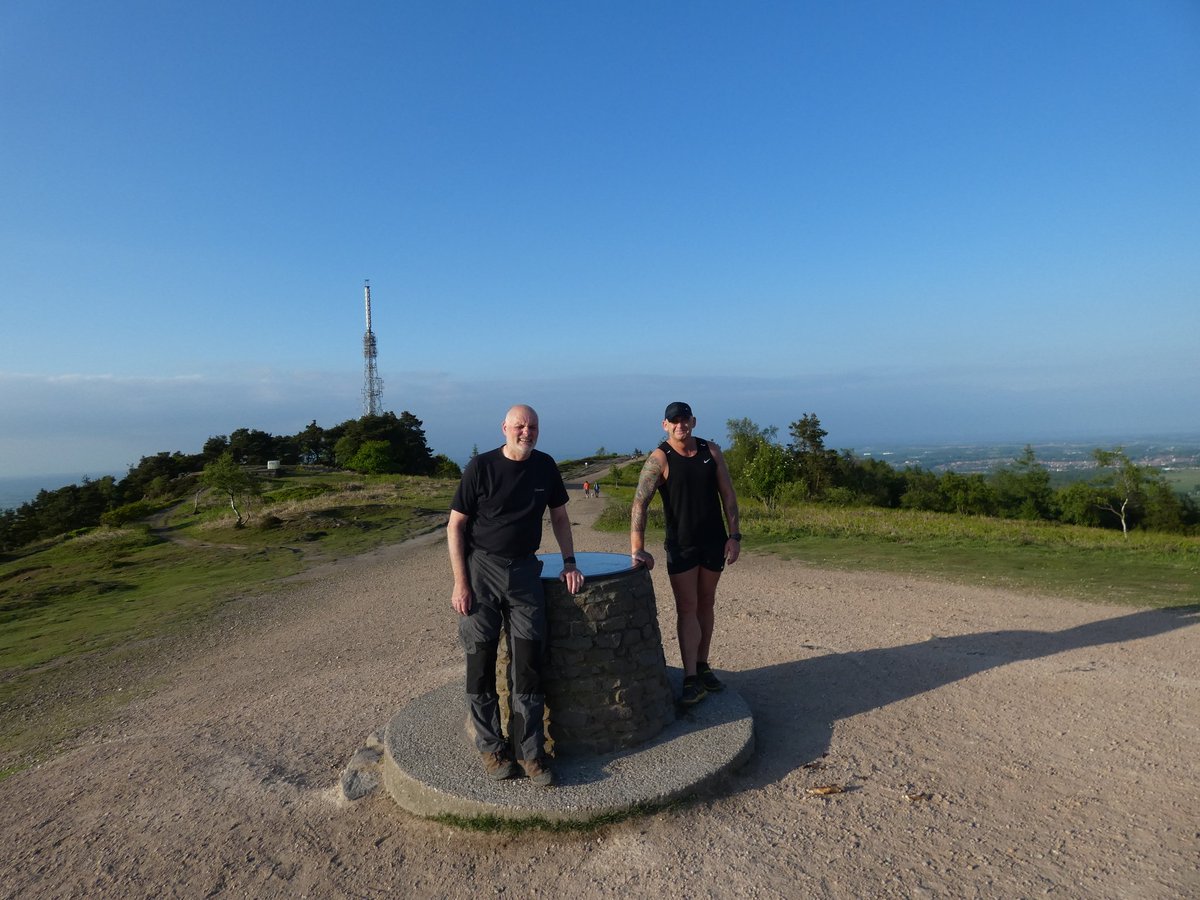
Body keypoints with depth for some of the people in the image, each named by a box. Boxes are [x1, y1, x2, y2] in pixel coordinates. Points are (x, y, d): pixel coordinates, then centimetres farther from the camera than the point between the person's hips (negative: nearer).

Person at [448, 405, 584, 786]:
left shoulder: (545, 466, 4)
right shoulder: (481, 467, -7)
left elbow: (559, 516, 16)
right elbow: (455, 526, -5)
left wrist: (569, 562, 8)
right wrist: (460, 582, -10)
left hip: (524, 570, 3)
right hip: (481, 568, -3)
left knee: (529, 660, 0)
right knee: (481, 661, 2)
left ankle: (530, 751, 11)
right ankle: (490, 747, 19)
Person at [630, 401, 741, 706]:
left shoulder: (711, 451, 0)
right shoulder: (659, 459, -14)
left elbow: (728, 495, 5)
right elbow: (640, 503, -22)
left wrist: (734, 536, -1)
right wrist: (637, 549, -31)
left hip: (714, 541, 4)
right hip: (681, 544, -4)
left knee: (706, 604, 13)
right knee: (686, 609, -1)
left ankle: (702, 666, 28)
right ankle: (691, 678, 6)